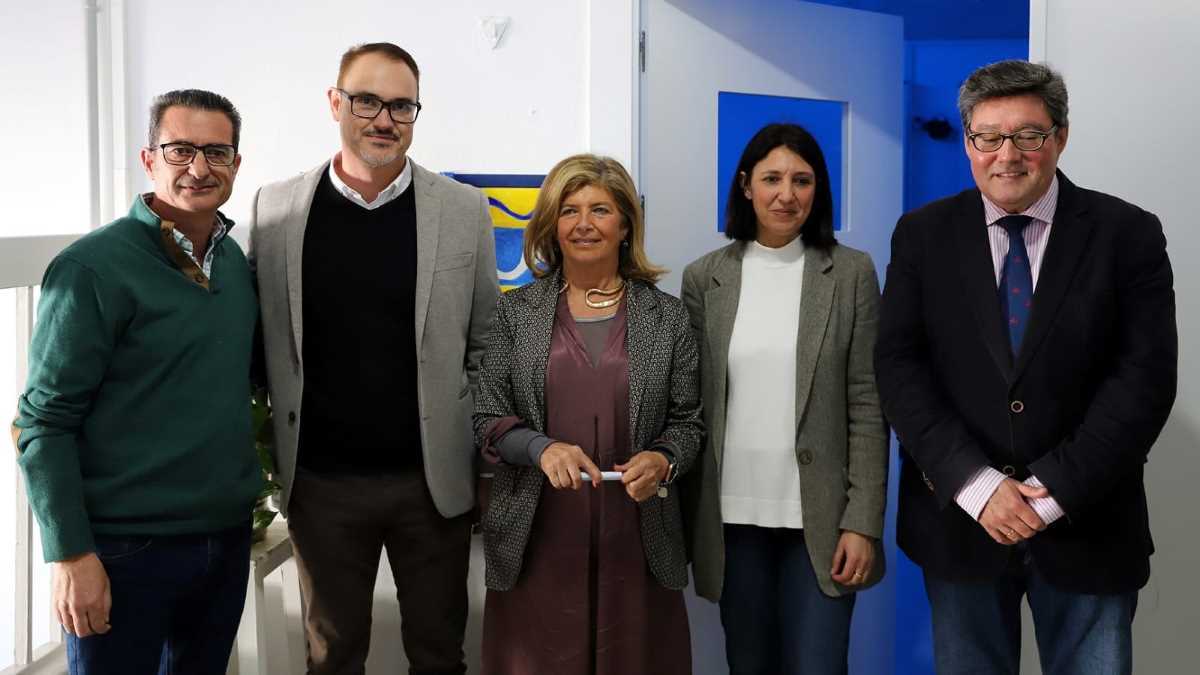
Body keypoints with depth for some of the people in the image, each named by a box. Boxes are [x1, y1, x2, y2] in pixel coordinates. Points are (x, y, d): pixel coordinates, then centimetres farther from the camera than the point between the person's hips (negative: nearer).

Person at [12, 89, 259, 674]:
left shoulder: (235, 260, 6)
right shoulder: (92, 267, -13)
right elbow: (44, 421, -14)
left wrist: (248, 493, 9)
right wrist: (71, 553, -17)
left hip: (229, 536, 6)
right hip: (126, 549, -6)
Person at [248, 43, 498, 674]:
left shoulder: (464, 210, -1)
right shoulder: (276, 207, 0)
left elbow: (485, 345, 4)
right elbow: (264, 338, 5)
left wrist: (478, 455, 0)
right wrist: (277, 455, 2)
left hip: (434, 479, 0)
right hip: (322, 482, 1)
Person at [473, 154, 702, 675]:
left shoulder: (667, 316, 5)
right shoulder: (516, 312, 4)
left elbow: (687, 420, 8)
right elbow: (487, 419, 3)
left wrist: (662, 460, -13)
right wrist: (542, 447, -16)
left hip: (634, 538, 1)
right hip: (537, 538, 0)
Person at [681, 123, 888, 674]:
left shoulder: (852, 273, -1)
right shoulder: (704, 278, 3)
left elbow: (868, 408, -3)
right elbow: (689, 405, 5)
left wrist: (863, 523, -9)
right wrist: (688, 518, 4)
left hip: (819, 518, -2)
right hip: (732, 518, 2)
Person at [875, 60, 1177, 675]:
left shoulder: (1128, 234, -2)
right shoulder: (923, 235, 1)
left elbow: (1145, 376, -8)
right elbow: (898, 366, -5)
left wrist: (1054, 491, -15)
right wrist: (976, 484, -15)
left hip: (1087, 524, -1)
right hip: (958, 519, 1)